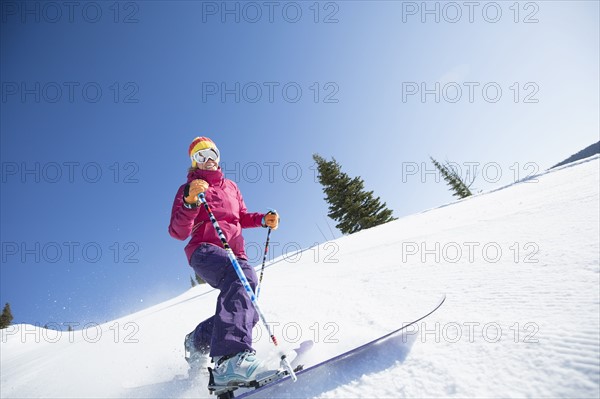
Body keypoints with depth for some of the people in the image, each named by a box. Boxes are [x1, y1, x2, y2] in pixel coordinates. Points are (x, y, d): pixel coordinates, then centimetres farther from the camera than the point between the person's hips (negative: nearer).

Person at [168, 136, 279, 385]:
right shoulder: (187, 189, 8)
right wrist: (190, 202, -21)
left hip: (235, 253, 6)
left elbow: (242, 217, 29)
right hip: (204, 250, -6)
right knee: (244, 276, -37)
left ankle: (197, 342, 23)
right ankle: (229, 358, -47)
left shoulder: (230, 186, 23)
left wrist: (263, 219, 9)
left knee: (246, 310, -4)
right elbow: (178, 232, -4)